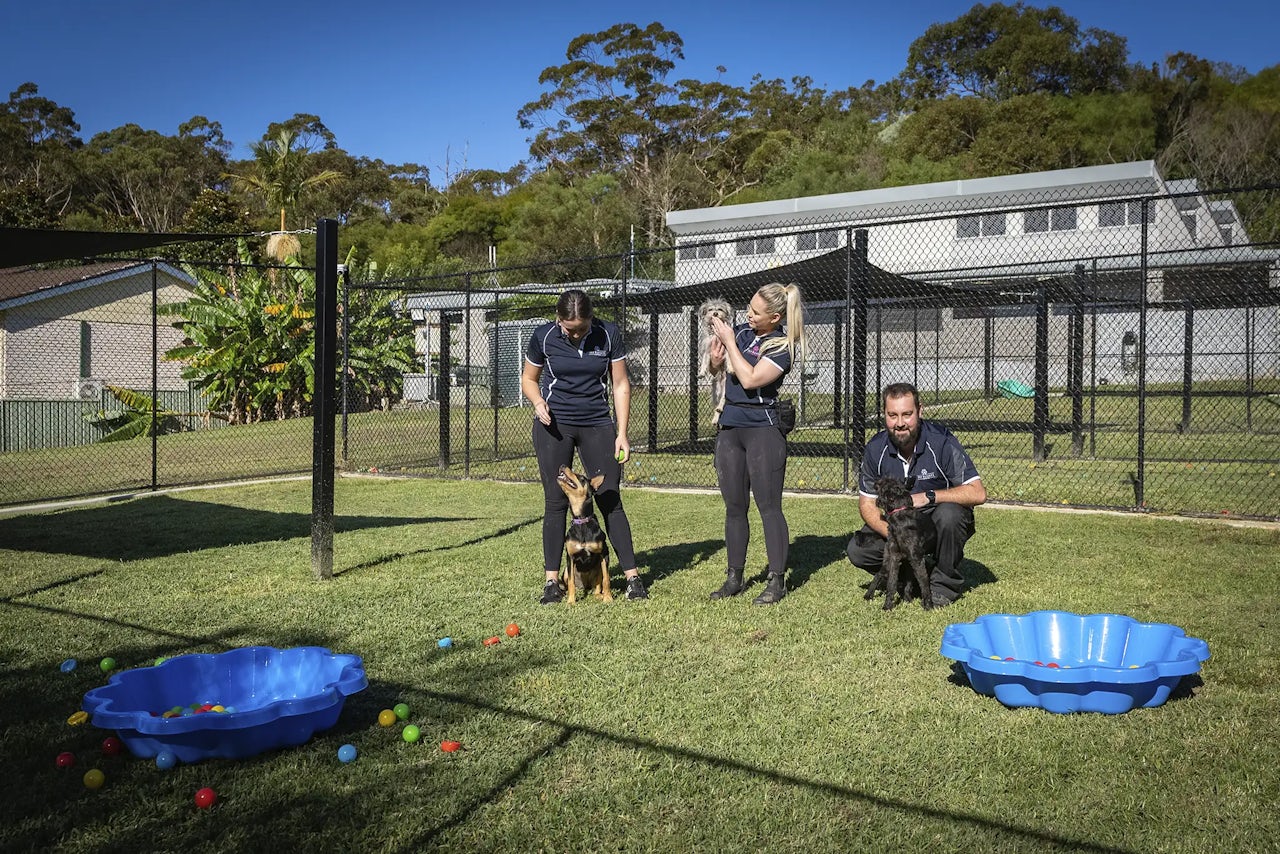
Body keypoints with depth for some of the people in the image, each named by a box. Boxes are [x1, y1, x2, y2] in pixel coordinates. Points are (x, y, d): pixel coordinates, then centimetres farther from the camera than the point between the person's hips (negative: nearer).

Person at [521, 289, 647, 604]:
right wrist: (538, 403, -13)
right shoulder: (543, 337, -5)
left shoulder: (608, 334, -5)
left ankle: (632, 575, 6)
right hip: (554, 425, 0)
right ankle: (552, 580, 8)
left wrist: (622, 433, -4)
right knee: (556, 502, 0)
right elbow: (528, 379, 9)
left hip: (597, 425, 0)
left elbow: (621, 385, 0)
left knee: (610, 500, -1)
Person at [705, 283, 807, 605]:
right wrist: (716, 359, -1)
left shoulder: (782, 347, -9)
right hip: (729, 427, 7)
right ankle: (734, 577, 18)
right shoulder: (741, 330, 9)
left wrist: (729, 341, -14)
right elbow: (717, 370, 22)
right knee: (734, 507, 10)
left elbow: (750, 379, -20)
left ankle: (777, 581, 3)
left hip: (763, 430, -6)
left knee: (769, 506, -4)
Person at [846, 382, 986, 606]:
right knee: (858, 549, -18)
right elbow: (866, 502, -3)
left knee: (948, 513, -36)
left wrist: (928, 496, -30)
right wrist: (892, 533, -21)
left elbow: (978, 493, -25)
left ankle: (945, 583, -11)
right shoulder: (876, 448, -9)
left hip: (939, 527, -3)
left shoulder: (941, 441, -21)